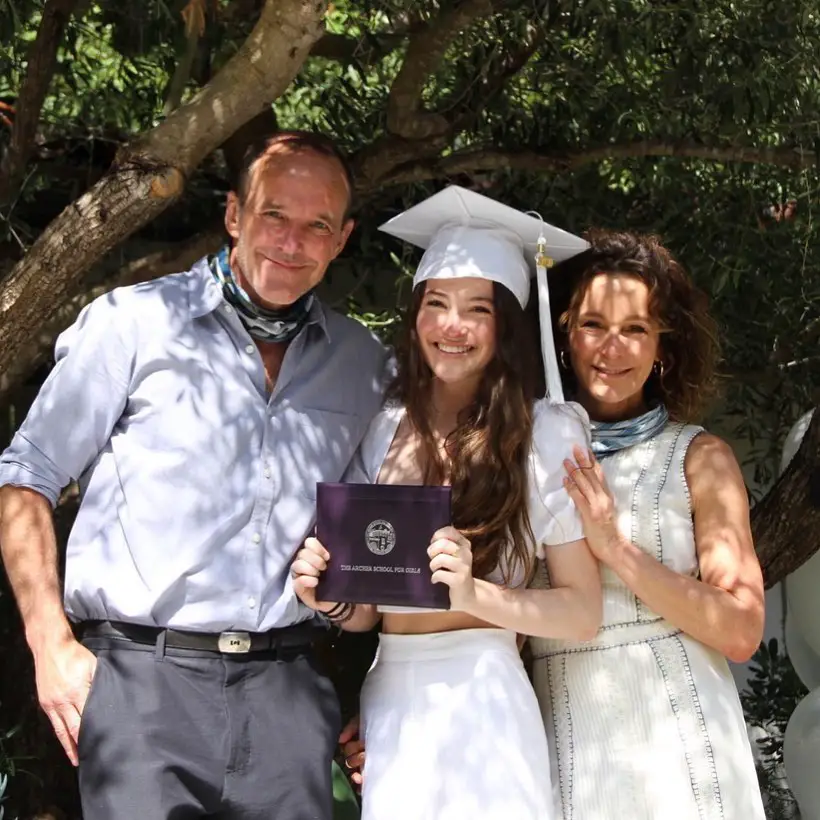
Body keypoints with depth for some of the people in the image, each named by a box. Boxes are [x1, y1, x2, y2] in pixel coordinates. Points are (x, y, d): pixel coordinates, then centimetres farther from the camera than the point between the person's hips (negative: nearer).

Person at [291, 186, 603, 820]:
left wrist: (473, 593, -20)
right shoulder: (384, 431, 8)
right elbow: (367, 611, 13)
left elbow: (584, 612, -5)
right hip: (388, 701, 4)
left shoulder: (548, 433, -4)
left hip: (480, 702, -4)